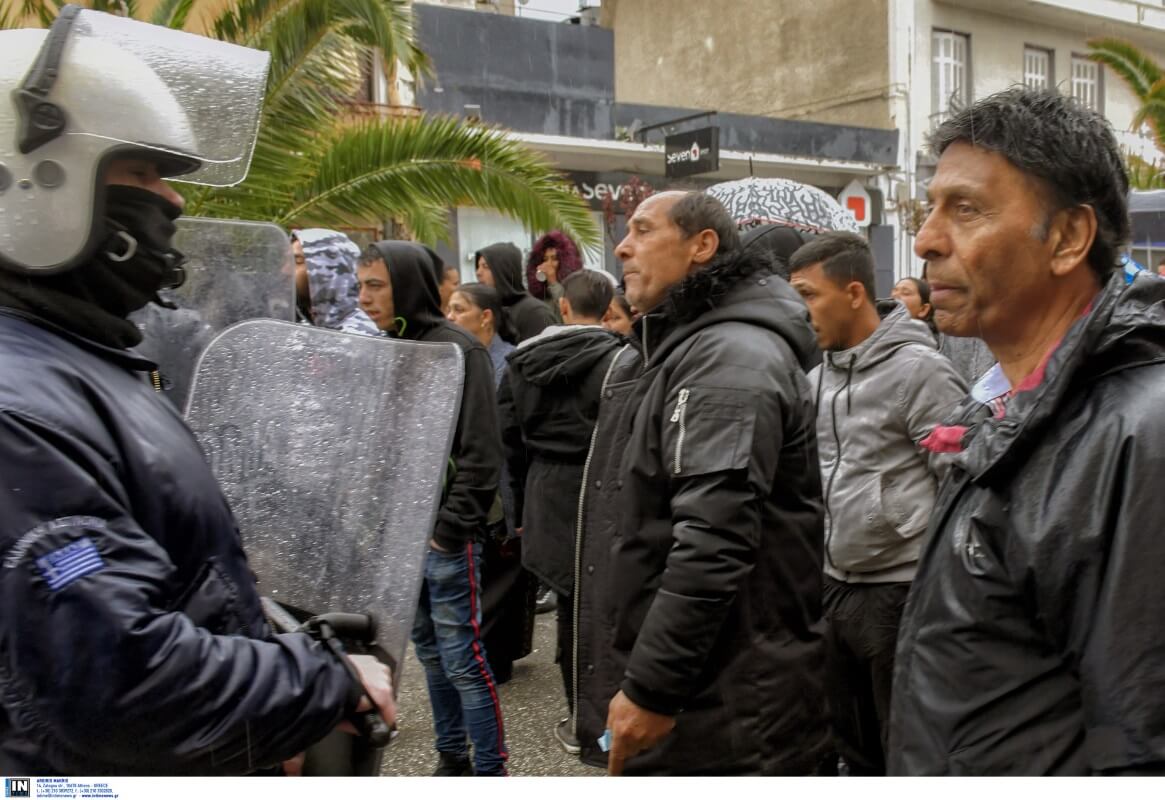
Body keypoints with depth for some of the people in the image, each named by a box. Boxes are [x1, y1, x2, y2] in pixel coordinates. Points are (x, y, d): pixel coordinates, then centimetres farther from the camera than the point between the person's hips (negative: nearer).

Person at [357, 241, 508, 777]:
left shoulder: (458, 350, -11)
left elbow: (480, 453, -16)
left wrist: (448, 529, -17)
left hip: (445, 536, -7)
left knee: (462, 659, -1)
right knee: (430, 653, 16)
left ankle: (490, 770, 12)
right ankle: (451, 757, 30)